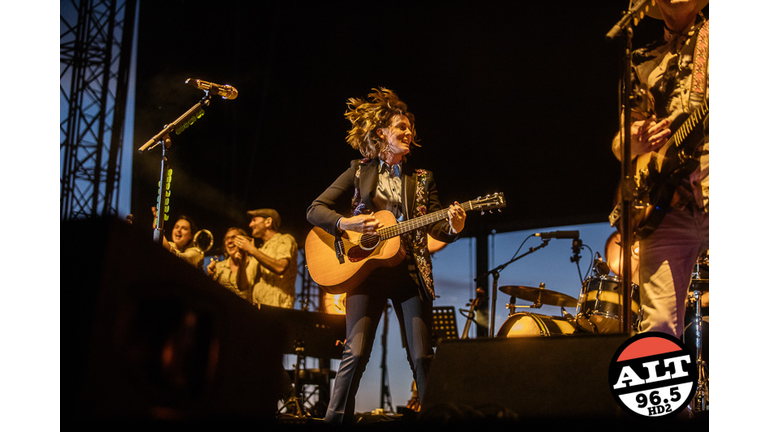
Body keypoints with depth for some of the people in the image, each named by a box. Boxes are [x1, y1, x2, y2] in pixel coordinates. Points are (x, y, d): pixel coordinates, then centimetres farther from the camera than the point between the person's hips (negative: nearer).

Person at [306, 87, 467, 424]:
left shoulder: (422, 179, 15)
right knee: (356, 352, -10)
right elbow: (315, 210, 5)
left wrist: (454, 226, -11)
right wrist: (348, 223, -13)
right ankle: (336, 418, -2)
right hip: (366, 269, -2)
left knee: (422, 357, -3)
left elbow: (437, 230, 12)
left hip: (410, 272, 2)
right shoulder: (360, 172, 9)